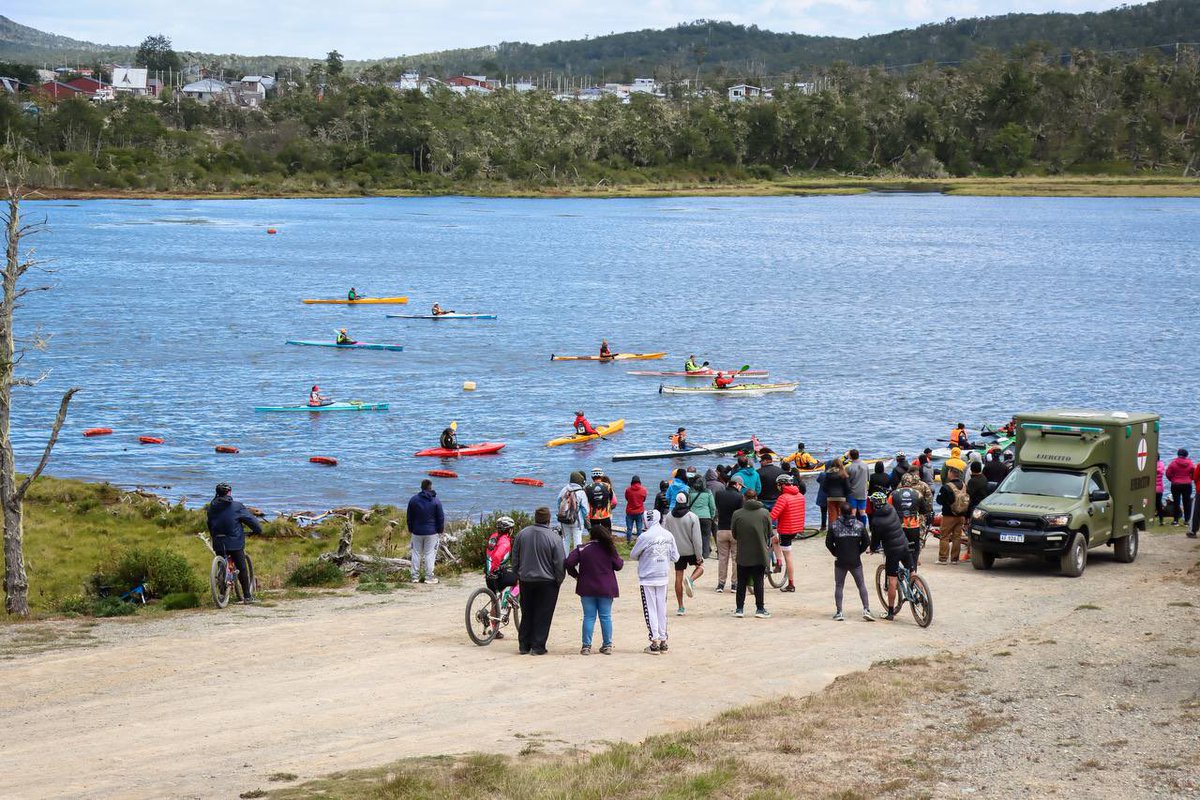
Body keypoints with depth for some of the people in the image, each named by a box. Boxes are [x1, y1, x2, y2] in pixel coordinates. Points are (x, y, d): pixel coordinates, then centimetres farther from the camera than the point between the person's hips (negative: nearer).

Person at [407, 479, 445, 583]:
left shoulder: (413, 499, 0)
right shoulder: (436, 501, -7)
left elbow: (409, 517, 6)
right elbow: (441, 518, -4)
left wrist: (410, 529, 16)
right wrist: (440, 531, 7)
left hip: (417, 532, 2)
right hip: (431, 532, -2)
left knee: (416, 553, 9)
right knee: (430, 554, 1)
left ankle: (415, 576, 11)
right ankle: (429, 577, 1)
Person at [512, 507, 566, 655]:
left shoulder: (522, 534, -2)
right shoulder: (553, 537, -14)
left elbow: (515, 558, 7)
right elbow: (560, 563, -11)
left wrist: (518, 574, 19)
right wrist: (559, 580, 3)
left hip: (526, 580, 4)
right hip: (547, 582, -4)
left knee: (526, 614, 14)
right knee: (543, 615, 3)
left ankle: (524, 645, 16)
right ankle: (538, 646, 3)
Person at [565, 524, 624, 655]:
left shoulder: (582, 549, -5)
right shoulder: (609, 549, -3)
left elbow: (569, 562, -12)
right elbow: (618, 566, 2)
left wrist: (575, 575, 3)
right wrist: (617, 557, 21)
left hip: (587, 589, 0)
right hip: (606, 589, 0)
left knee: (589, 617, 4)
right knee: (606, 617, 8)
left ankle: (586, 646, 1)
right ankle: (607, 646, 10)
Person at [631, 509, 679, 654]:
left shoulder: (645, 537, -15)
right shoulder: (668, 535, 0)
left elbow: (633, 555, -4)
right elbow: (675, 557, 5)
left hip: (647, 578, -5)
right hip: (663, 577, 5)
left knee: (650, 610, 2)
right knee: (662, 609, 12)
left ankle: (655, 642, -1)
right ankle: (663, 641, 14)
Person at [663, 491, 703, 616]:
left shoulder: (669, 517, -3)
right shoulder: (692, 517, -14)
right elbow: (696, 538, -14)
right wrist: (699, 555, -7)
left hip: (677, 552, 3)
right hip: (691, 551, -3)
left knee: (678, 578, 8)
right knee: (700, 566, 23)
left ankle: (680, 607, 10)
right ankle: (691, 580, -9)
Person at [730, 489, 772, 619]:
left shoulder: (737, 514, -9)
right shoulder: (765, 513, -6)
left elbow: (734, 534, 1)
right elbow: (769, 534, 3)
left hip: (743, 555, 0)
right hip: (760, 554, 0)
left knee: (741, 582, 10)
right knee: (759, 582, 8)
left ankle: (739, 609, 12)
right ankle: (760, 609, 9)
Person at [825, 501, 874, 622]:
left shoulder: (834, 525, -5)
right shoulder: (859, 525, -1)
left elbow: (828, 543, -3)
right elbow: (867, 542, 1)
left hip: (840, 561, -1)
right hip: (855, 561, 1)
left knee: (839, 586, 8)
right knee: (861, 585, 8)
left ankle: (839, 612, 2)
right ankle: (866, 610, -3)